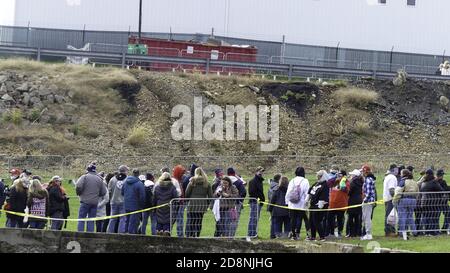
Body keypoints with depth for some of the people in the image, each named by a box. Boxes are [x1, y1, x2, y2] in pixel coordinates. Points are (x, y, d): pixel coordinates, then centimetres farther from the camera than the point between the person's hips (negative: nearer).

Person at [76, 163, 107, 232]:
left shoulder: (84, 177, -6)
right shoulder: (99, 179, 7)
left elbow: (78, 186, -17)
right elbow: (103, 192, 8)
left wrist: (79, 193, 2)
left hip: (85, 201, -4)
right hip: (95, 202, 4)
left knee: (81, 219, 1)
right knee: (91, 221, 8)